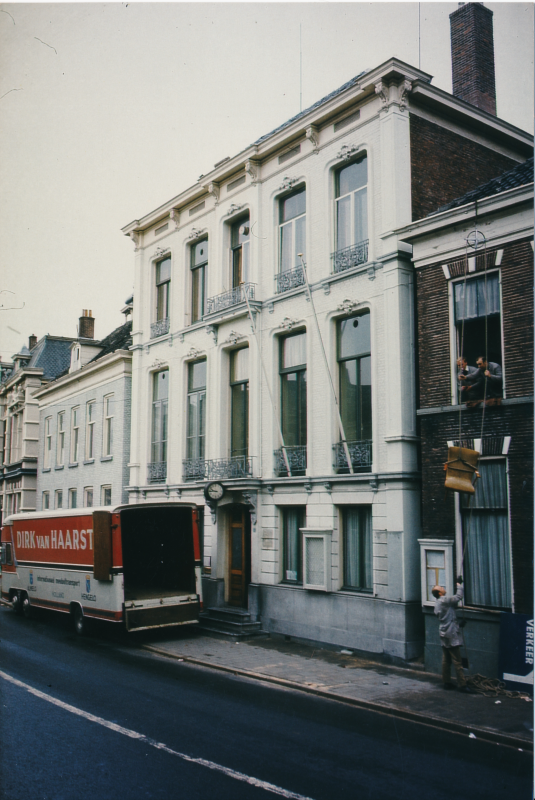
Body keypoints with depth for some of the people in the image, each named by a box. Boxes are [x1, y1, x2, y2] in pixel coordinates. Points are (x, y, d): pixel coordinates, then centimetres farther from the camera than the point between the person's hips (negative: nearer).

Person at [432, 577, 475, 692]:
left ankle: (446, 682, 17)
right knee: (457, 661, -6)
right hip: (451, 635, -9)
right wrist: (459, 584, -5)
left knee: (446, 660, 13)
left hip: (444, 634, 9)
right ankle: (462, 684, -4)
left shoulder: (438, 603, 12)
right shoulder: (444, 601, -17)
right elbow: (459, 596, -16)